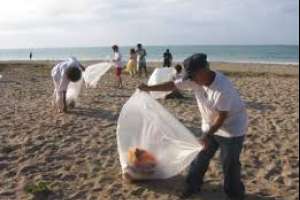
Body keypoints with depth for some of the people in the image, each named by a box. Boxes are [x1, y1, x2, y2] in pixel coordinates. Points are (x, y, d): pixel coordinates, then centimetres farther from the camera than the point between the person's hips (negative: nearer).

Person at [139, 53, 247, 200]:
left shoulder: (222, 88, -33)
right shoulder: (194, 80, -13)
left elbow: (222, 116, -27)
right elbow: (173, 85, -5)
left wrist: (207, 136, -25)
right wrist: (149, 88, -3)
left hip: (232, 127, -7)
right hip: (210, 125, 7)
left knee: (229, 164, 0)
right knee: (201, 157, 13)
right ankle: (193, 186, 30)